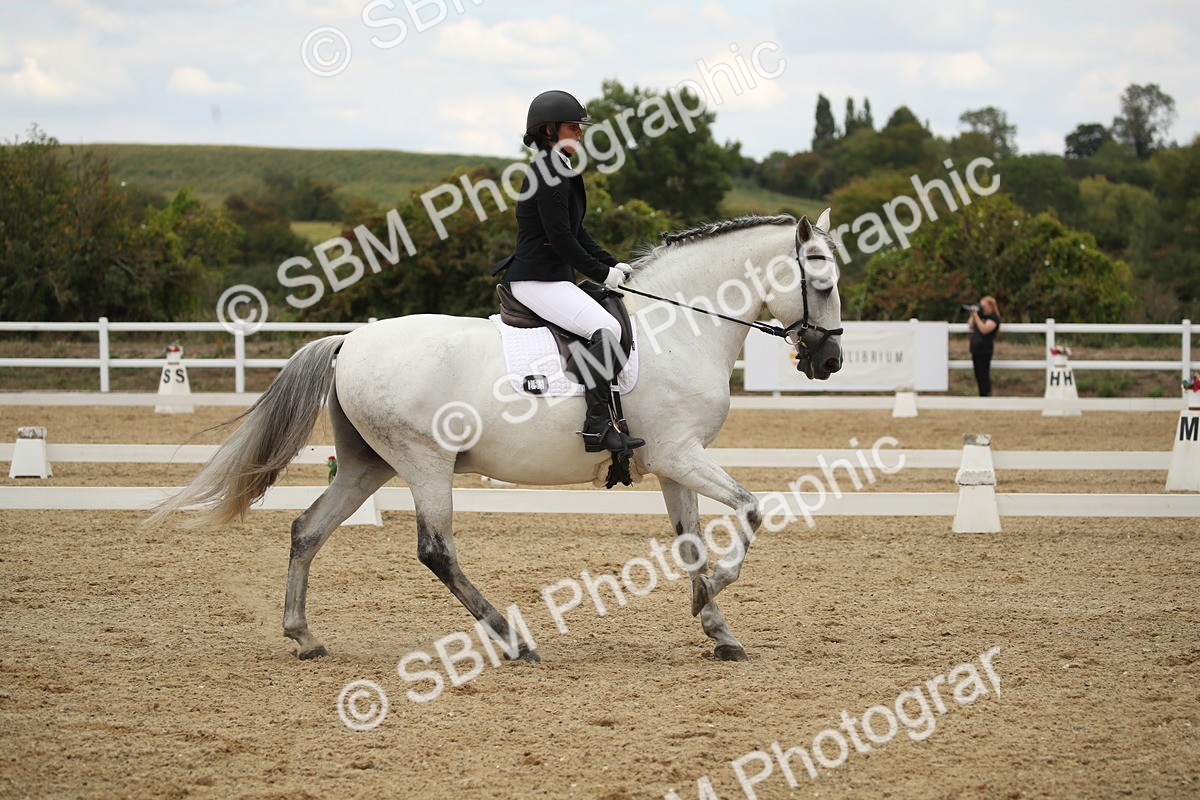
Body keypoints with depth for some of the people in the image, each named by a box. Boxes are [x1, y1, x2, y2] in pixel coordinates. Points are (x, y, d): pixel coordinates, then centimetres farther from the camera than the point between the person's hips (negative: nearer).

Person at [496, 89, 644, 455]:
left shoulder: (561, 172, 17)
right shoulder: (548, 174, -15)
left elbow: (576, 232, 21)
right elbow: (561, 237, -19)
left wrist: (612, 264, 10)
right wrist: (601, 273, -12)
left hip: (555, 278, 12)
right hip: (537, 281, -12)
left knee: (613, 322, 18)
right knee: (606, 328, -25)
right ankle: (598, 424, -28)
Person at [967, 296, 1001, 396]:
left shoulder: (994, 318, -8)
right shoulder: (981, 315, 16)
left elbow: (984, 329, -22)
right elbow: (970, 326, 16)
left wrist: (976, 317, -20)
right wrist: (973, 315, 3)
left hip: (985, 350, -8)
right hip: (975, 349, 8)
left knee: (983, 375, -9)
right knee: (978, 375, 11)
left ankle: (986, 395, -6)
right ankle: (981, 396, 17)